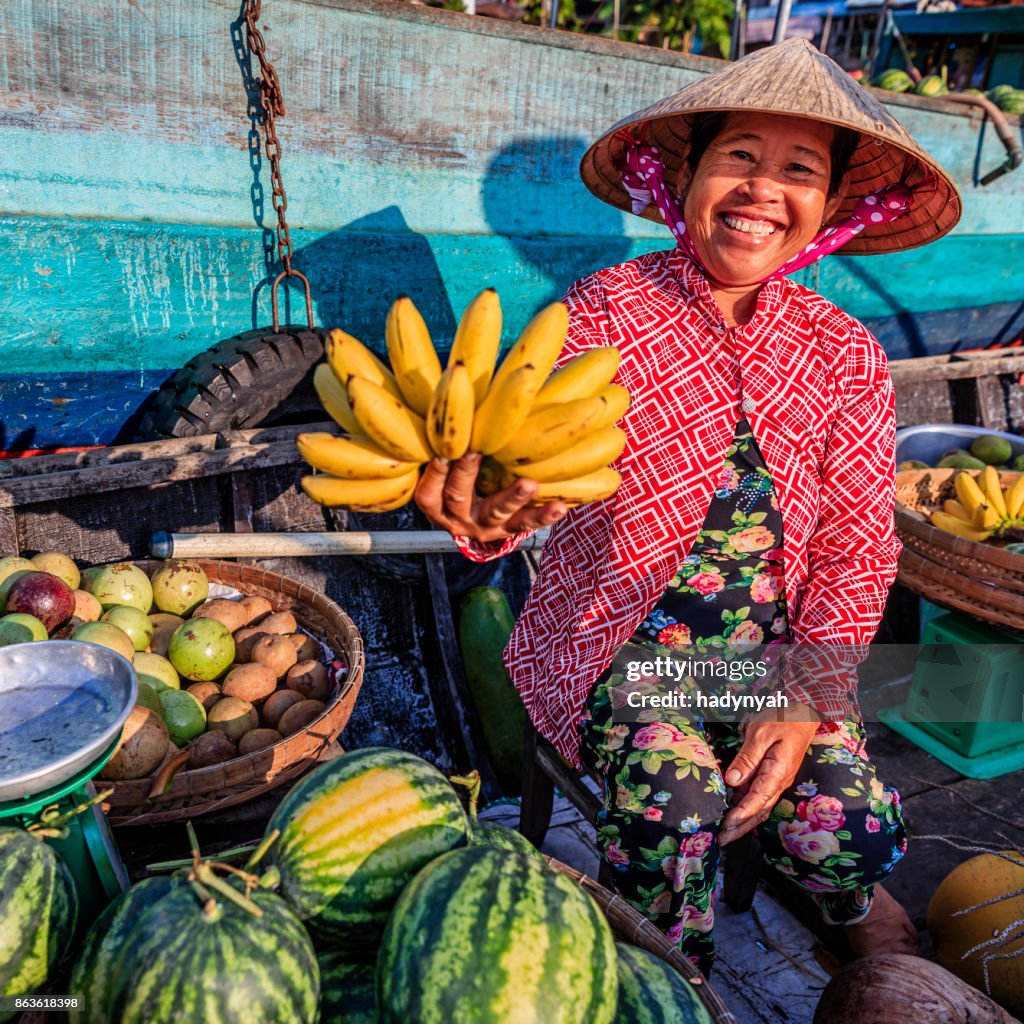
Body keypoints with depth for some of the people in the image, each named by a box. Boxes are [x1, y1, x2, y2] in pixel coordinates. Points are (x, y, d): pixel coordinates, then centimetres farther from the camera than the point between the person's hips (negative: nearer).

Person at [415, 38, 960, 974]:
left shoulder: (846, 354, -1)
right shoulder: (603, 314, -10)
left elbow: (857, 549, -1)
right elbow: (531, 460, -21)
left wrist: (805, 700, -13)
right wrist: (483, 514, -46)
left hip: (777, 644, 3)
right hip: (617, 637, -2)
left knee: (848, 826, -15)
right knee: (678, 801, -26)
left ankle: (851, 897, 27)